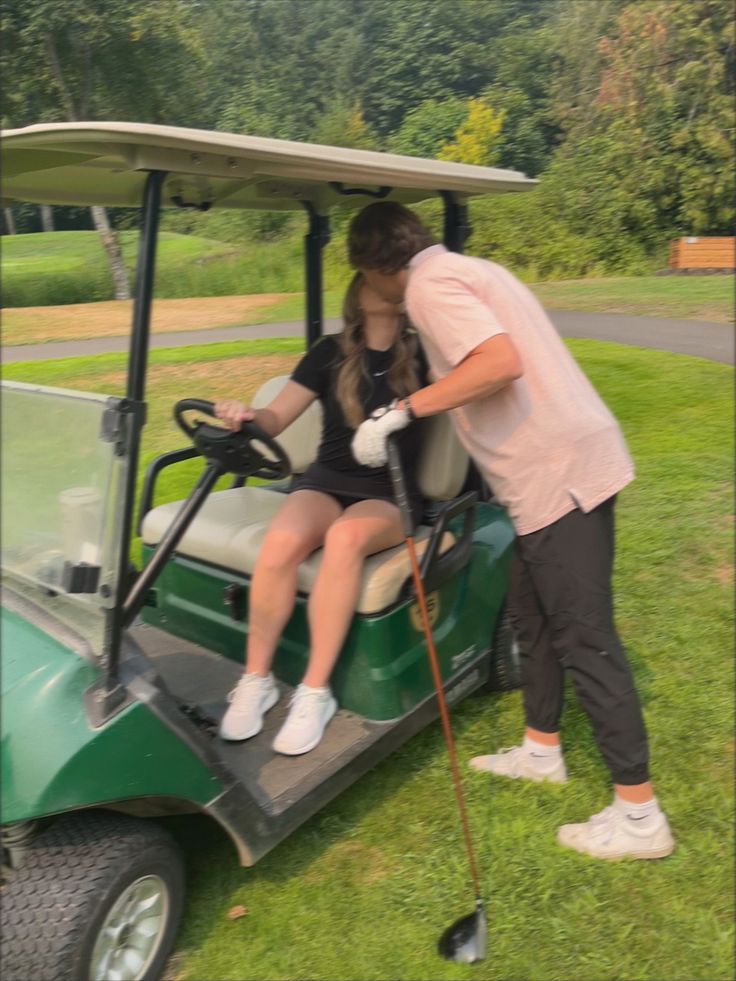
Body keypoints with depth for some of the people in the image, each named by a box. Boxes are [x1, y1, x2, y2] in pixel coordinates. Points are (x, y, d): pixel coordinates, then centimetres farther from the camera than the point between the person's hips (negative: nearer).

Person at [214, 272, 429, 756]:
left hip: (390, 494, -1)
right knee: (282, 539, -31)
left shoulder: (421, 354, 5)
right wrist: (248, 416, -21)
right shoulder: (331, 353, 7)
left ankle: (315, 692, -25)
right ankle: (256, 680, -14)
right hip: (326, 481, 2)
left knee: (345, 537, -36)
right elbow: (276, 417, 0)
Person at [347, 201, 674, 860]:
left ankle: (640, 816, 8)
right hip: (566, 462, 10)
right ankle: (542, 751, 36)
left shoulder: (429, 285, -10)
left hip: (559, 473, -10)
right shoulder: (465, 269, 19)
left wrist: (402, 411, -21)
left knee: (584, 638, -4)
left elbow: (501, 362, -26)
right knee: (532, 612, 20)